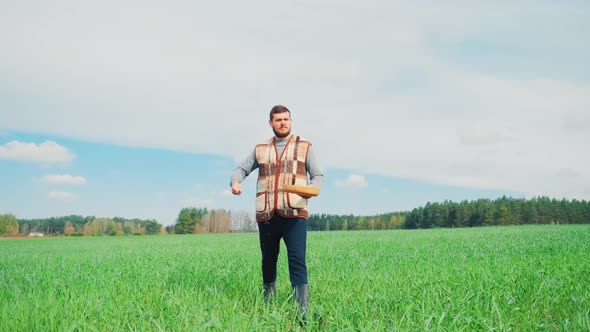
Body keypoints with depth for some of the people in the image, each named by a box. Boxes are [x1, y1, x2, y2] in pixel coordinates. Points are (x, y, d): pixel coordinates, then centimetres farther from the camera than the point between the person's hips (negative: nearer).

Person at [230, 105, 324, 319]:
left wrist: (312, 188, -14)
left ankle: (303, 311, -14)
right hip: (266, 215, 3)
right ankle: (268, 304, 33)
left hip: (294, 214, -3)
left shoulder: (304, 146, 9)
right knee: (268, 261, 13)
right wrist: (235, 181, -5)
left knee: (297, 261, -13)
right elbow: (241, 169, 19)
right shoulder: (261, 149, 15)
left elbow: (318, 175, 10)